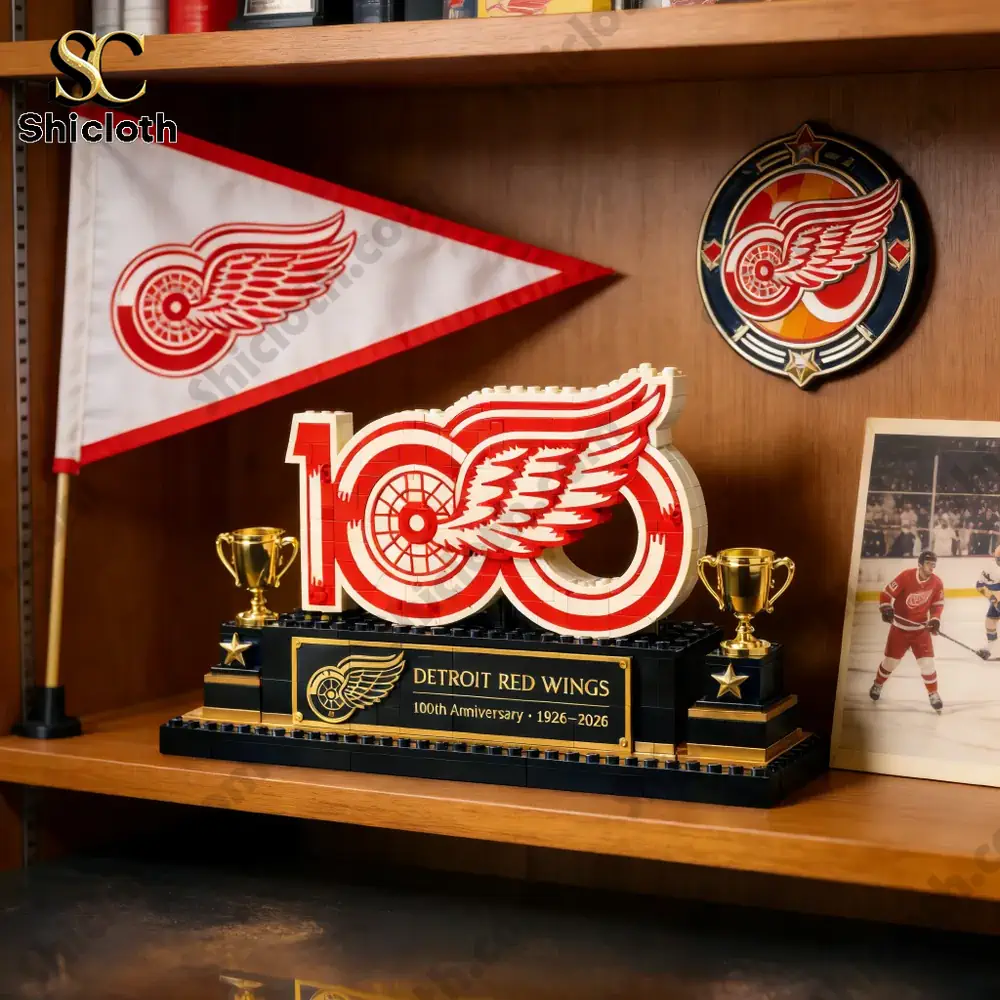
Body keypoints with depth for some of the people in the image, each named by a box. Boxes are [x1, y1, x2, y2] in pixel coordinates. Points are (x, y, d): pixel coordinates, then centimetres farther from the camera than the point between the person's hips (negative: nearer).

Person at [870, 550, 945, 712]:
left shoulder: (937, 583, -9)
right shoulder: (906, 577, -21)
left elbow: (937, 603, 5)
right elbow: (886, 593, -16)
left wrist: (935, 619, -9)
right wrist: (886, 609, -31)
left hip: (921, 628, 2)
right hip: (900, 627, -2)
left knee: (927, 662, -5)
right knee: (890, 660, 10)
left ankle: (933, 694, 12)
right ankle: (877, 685, 36)